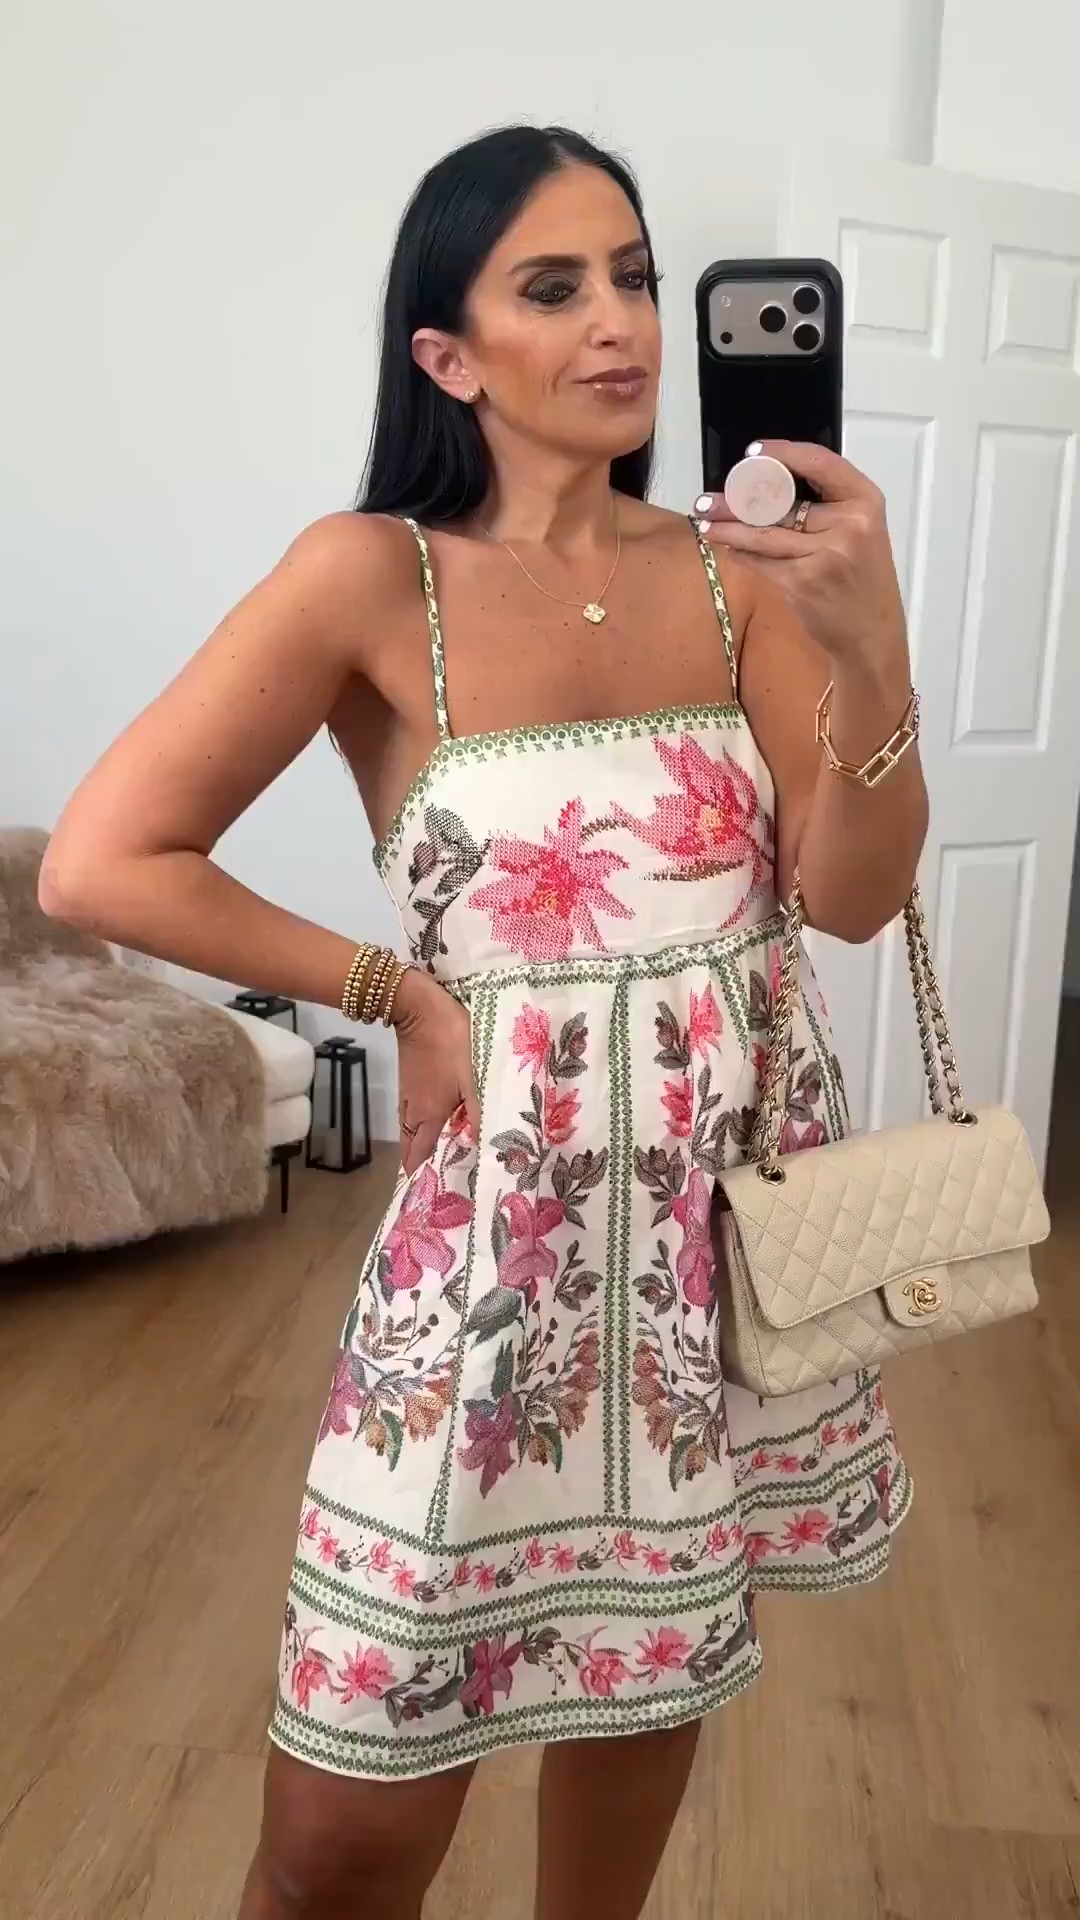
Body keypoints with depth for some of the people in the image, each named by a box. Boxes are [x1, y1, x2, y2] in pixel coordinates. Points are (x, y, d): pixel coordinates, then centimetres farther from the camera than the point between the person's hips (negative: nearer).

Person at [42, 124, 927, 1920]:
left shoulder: (738, 566, 0)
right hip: (508, 1211, -3)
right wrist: (407, 993, -11)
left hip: (737, 1202, 4)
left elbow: (855, 895, -6)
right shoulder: (373, 575, -11)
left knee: (657, 1667, 22)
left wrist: (873, 645, -21)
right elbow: (102, 862, -12)